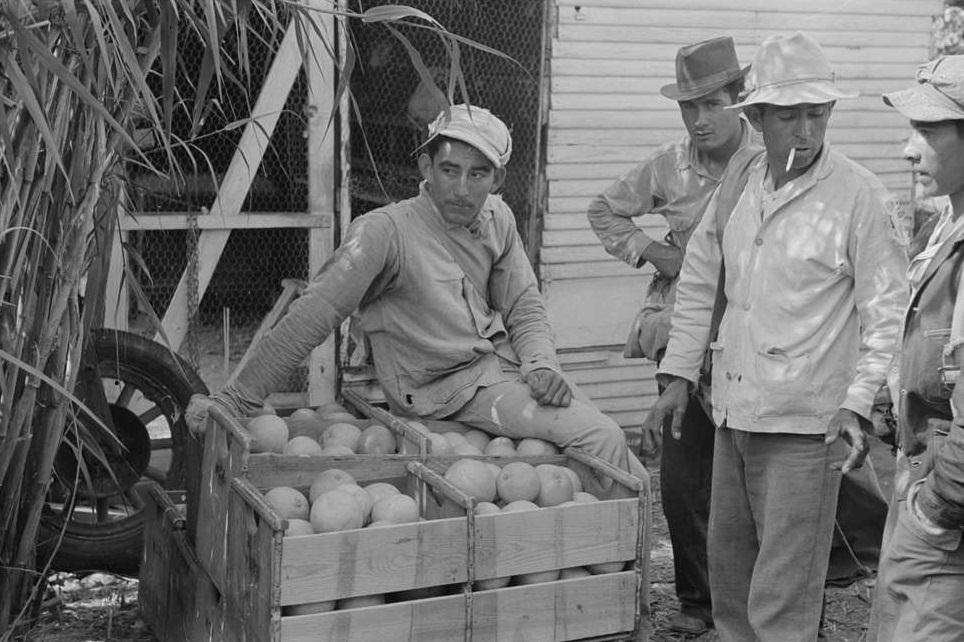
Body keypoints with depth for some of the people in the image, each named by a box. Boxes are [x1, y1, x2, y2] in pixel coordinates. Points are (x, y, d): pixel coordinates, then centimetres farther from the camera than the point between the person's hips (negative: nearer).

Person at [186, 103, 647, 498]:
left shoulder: (496, 218, 5)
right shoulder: (385, 231, -16)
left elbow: (525, 308, 13)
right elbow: (309, 320, -17)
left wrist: (542, 365, -8)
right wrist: (235, 401, -17)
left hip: (503, 360, 7)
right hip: (449, 385, -7)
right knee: (599, 437, -18)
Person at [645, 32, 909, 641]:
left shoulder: (861, 197, -10)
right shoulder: (737, 186, 7)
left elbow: (887, 312, -11)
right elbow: (699, 281, 16)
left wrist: (858, 404, -19)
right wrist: (678, 374, 12)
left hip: (806, 425, -6)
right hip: (734, 409, 6)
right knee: (727, 564, 21)